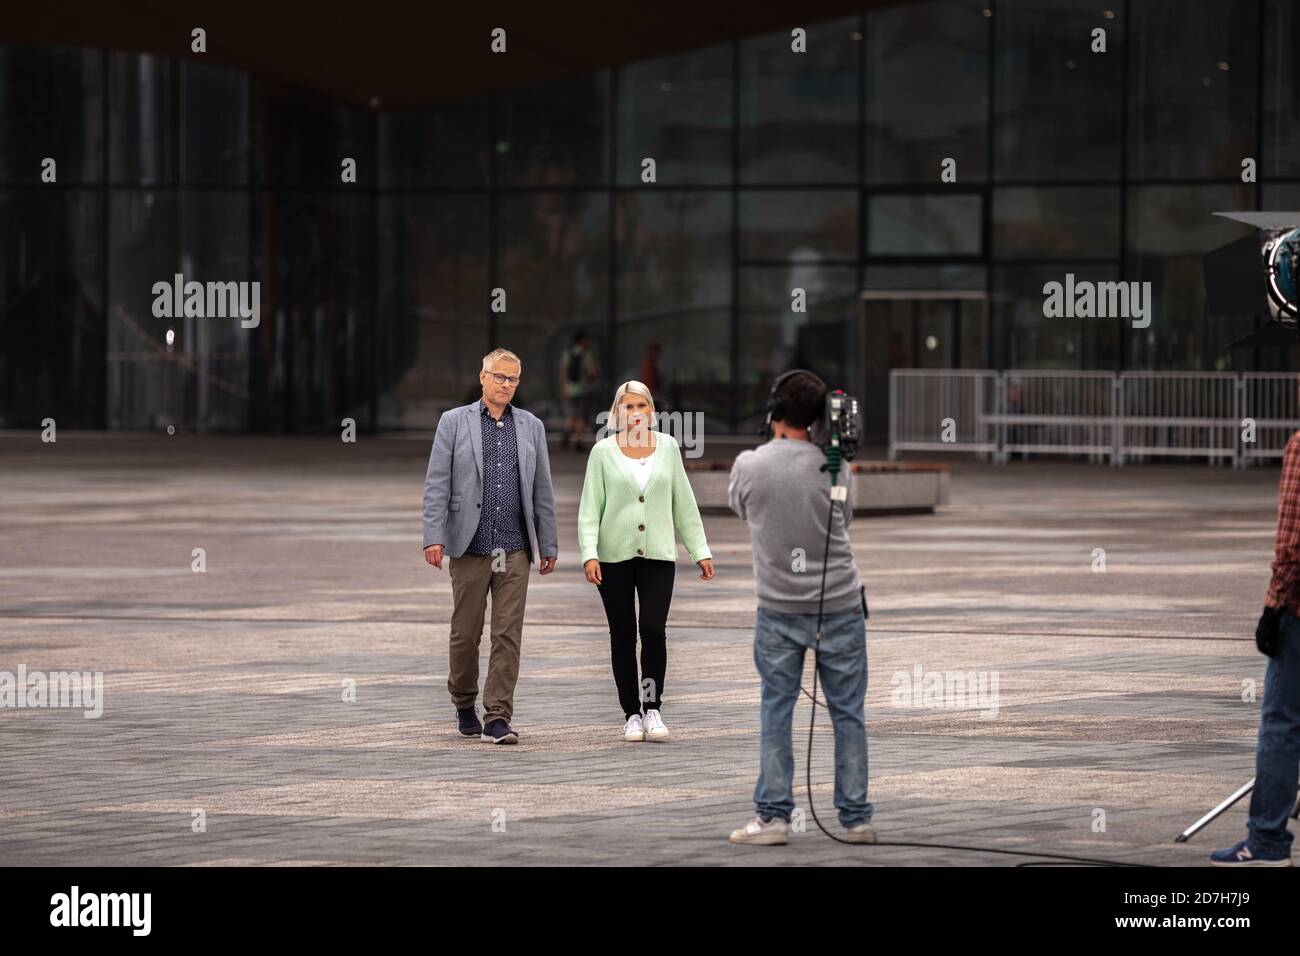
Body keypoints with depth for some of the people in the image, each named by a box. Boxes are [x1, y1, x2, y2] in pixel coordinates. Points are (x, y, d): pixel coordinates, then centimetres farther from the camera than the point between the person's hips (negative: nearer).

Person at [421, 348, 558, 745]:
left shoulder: (531, 426, 11)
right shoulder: (454, 422, 3)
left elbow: (542, 491, 13)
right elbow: (436, 484, -2)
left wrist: (548, 545, 10)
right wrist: (433, 537, -11)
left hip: (514, 549, 1)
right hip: (469, 547, -1)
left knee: (508, 634, -6)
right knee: (465, 633, 6)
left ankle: (497, 719, -7)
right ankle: (464, 705, 27)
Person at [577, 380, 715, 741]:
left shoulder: (667, 447, 6)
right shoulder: (604, 451, 1)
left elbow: (684, 504, 11)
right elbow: (589, 508, -1)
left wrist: (700, 551, 8)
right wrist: (589, 554, -13)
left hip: (658, 554, 1)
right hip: (615, 555, 0)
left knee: (654, 630, -13)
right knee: (623, 636, 3)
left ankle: (652, 708, -1)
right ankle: (631, 714, 10)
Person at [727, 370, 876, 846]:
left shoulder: (749, 465, -9)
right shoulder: (834, 468, -8)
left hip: (778, 607, 0)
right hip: (839, 605, 0)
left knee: (776, 712, 7)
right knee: (847, 713, 6)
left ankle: (773, 815, 5)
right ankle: (856, 818, 9)